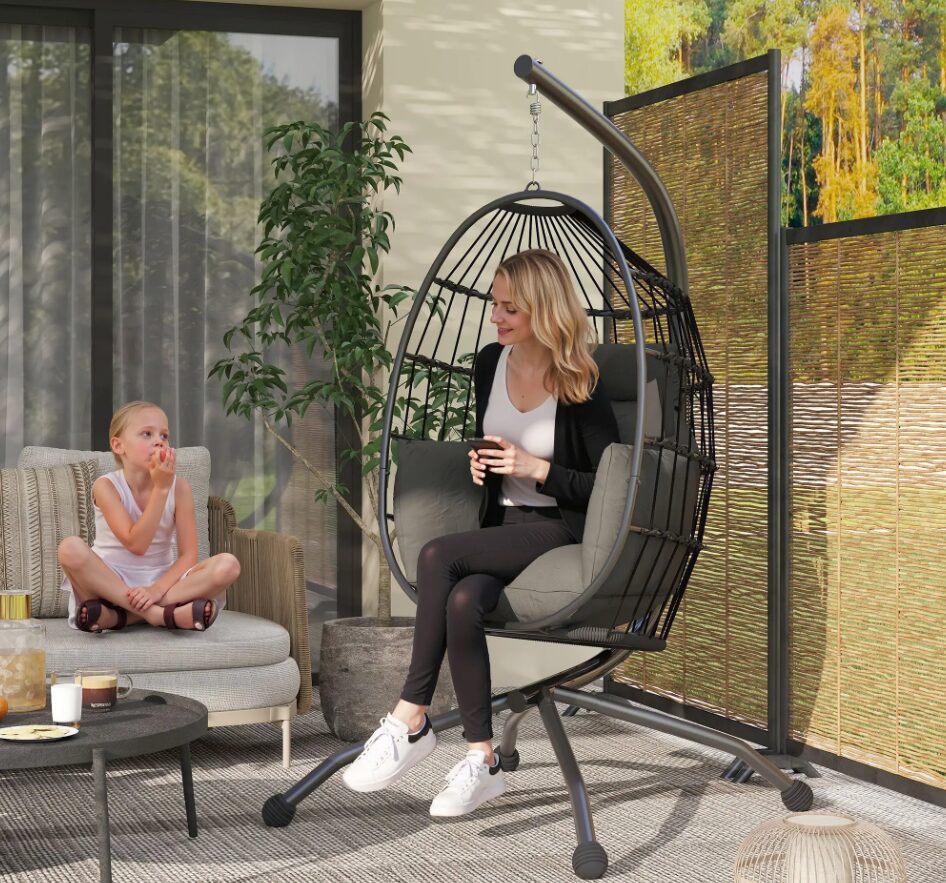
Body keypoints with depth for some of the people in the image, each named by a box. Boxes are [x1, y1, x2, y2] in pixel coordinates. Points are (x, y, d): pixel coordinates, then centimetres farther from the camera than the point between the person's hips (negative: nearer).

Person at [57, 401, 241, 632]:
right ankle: (165, 614, -30)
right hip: (109, 581, -3)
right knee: (70, 548, -33)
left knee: (228, 565, -23)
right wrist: (160, 489, -25)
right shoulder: (106, 486, -11)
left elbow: (188, 555, -7)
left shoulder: (179, 487, -3)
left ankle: (116, 616, -27)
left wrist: (157, 589, -26)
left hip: (161, 579, 3)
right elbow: (136, 544, -21)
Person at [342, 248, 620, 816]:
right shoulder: (490, 364, 11)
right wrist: (482, 464, 5)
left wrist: (537, 469, -16)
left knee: (438, 556, -30)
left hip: (560, 531, -6)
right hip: (504, 526, 6)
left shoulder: (579, 385, -9)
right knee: (462, 601, -30)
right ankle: (482, 760, -24)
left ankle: (411, 721, -22)